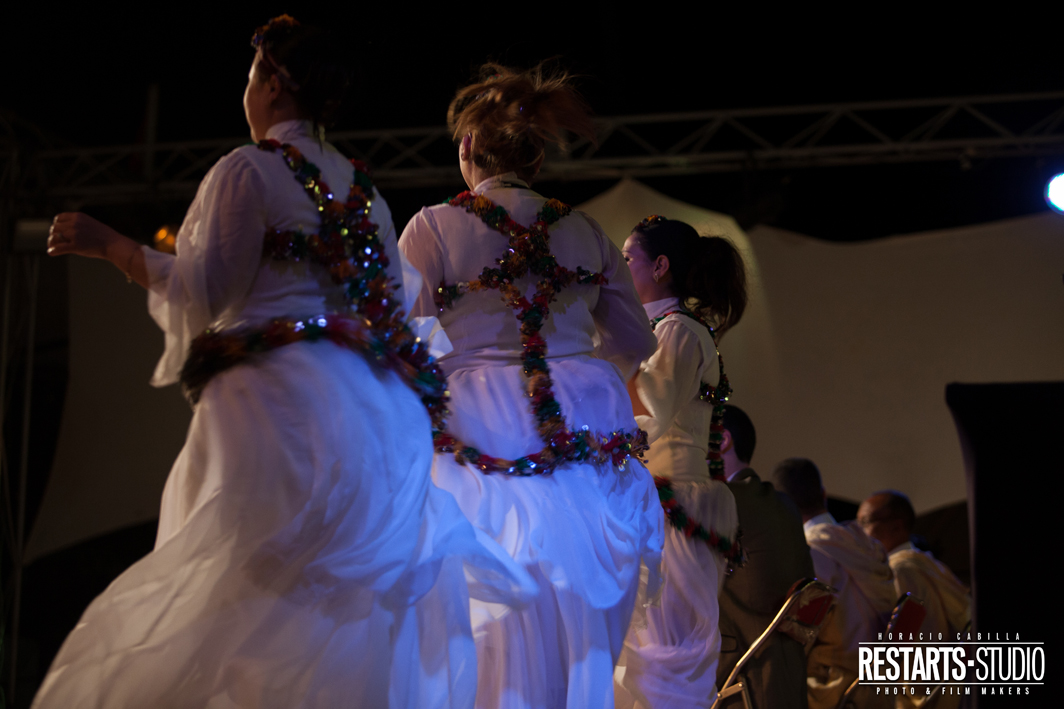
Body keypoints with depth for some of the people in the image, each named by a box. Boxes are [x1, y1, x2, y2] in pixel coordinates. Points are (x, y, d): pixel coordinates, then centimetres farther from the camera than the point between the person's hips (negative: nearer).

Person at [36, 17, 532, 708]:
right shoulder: (360, 185, 18)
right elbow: (397, 300, 16)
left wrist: (111, 245, 1)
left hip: (280, 395, -7)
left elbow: (205, 293, -8)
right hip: (373, 410, 7)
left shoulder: (249, 168, -3)